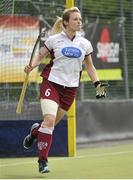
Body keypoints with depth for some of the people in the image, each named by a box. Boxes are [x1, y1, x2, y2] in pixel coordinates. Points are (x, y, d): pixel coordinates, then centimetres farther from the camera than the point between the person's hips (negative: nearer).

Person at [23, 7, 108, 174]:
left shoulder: (85, 44, 6)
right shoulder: (54, 40, -3)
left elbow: (89, 66, 16)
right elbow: (40, 55, 5)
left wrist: (97, 84, 7)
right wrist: (31, 66, -15)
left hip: (70, 87, 4)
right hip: (51, 83, -4)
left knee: (52, 122, 8)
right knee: (49, 119, -18)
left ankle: (36, 130, 44)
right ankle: (43, 161, -9)